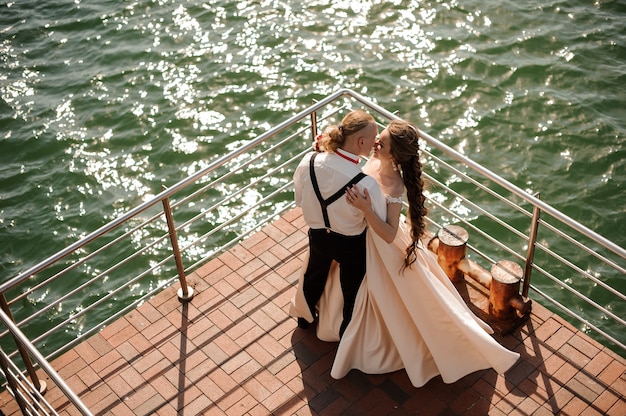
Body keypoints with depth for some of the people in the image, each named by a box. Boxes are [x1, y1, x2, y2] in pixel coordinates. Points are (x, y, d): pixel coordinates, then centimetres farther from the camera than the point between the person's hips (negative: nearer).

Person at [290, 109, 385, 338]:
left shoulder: (309, 162, -25)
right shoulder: (366, 184, -37)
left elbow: (300, 199, -5)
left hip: (317, 235, 4)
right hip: (351, 244, -4)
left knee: (314, 276, 34)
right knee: (351, 290, 25)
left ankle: (305, 317, 63)